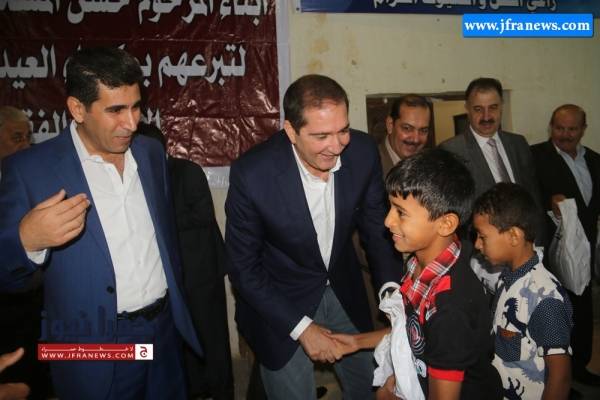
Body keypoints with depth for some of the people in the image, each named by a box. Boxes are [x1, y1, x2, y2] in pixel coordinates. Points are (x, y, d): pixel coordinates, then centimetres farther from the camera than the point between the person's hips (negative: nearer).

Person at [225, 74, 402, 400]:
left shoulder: (363, 151, -18)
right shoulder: (251, 174, -28)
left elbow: (376, 229, -3)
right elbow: (242, 267, -17)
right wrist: (301, 327, -19)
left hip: (345, 292, 4)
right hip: (280, 302, -3)